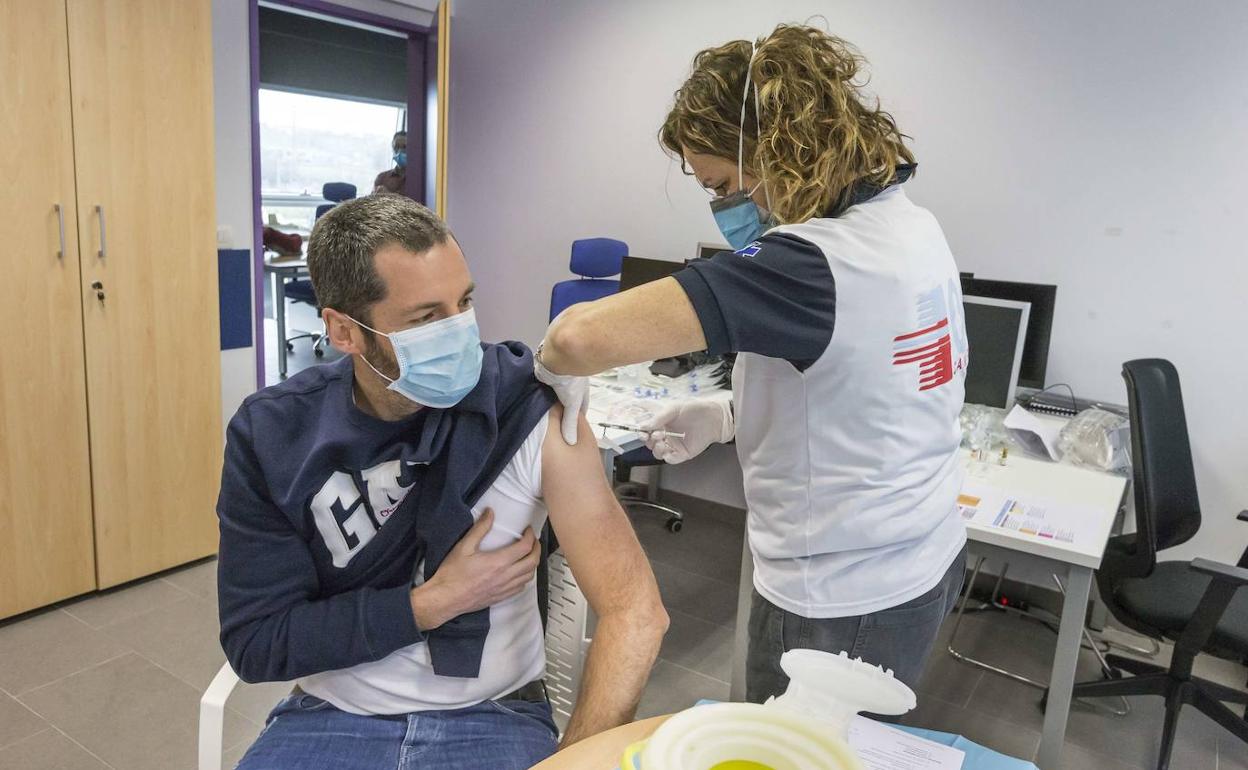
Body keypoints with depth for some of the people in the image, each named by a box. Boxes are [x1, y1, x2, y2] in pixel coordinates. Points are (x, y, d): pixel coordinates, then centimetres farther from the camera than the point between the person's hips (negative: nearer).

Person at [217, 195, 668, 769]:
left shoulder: (531, 417, -15)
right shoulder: (271, 434, -8)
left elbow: (636, 611, -16)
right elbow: (255, 644, -6)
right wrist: (433, 603, -14)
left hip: (495, 715, -1)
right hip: (333, 716, 2)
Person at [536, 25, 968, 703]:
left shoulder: (811, 262, -29)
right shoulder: (916, 226, 0)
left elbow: (581, 336, -36)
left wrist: (557, 367, -13)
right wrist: (727, 420, 3)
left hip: (843, 603, -8)